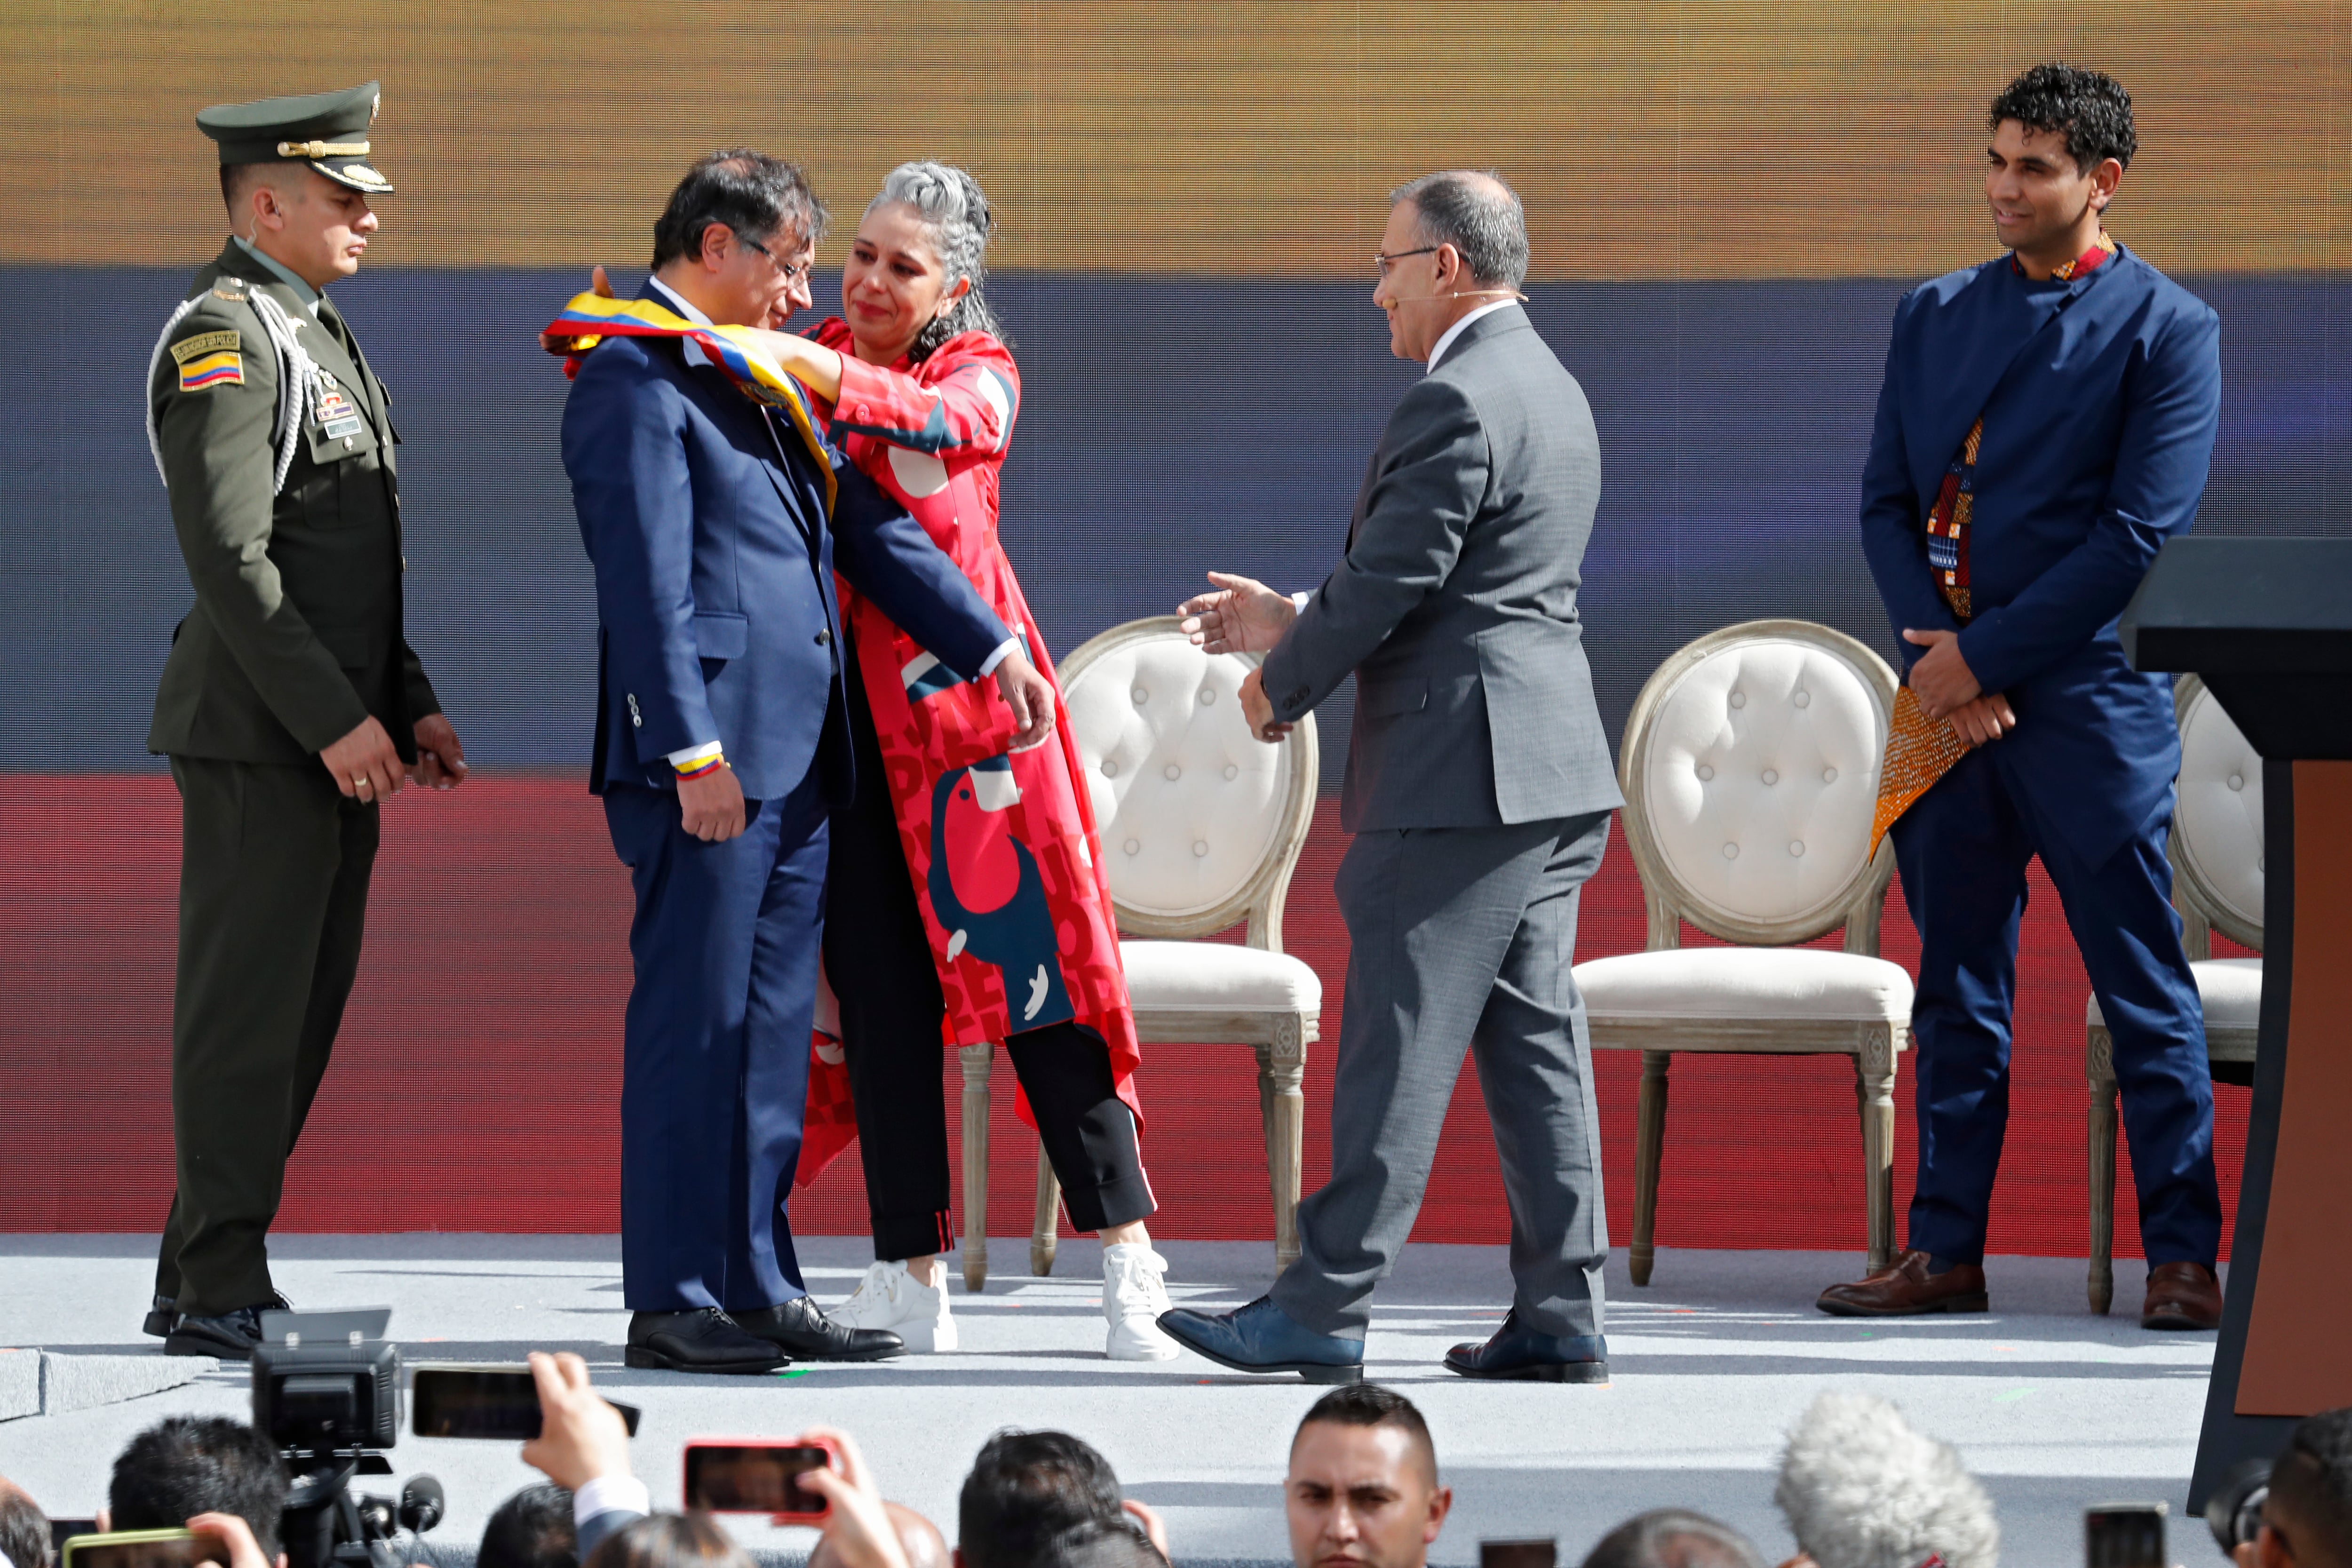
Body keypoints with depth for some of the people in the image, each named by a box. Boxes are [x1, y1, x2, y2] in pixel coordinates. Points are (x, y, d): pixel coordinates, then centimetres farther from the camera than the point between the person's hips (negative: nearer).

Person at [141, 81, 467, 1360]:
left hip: (333, 737, 10)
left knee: (299, 1012, 11)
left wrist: (407, 704, 17)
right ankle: (219, 1292, -3)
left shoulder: (311, 332, 20)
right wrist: (336, 719, -21)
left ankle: (203, 1281, 16)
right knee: (247, 1014, -6)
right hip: (258, 738, -10)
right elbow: (229, 558, -19)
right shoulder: (222, 339, -12)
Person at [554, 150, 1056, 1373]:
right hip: (707, 763, -9)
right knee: (693, 1024, -5)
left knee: (773, 1029, 10)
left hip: (795, 762, 9)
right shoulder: (636, 378, -9)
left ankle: (758, 1286, 15)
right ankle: (671, 1303, -2)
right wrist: (693, 751, -21)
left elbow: (868, 528, 22)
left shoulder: (762, 383, 20)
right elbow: (648, 581, -16)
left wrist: (991, 649, 17)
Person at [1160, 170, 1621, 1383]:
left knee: (1397, 1039, -6)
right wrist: (1292, 622, 20)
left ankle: (1326, 1307, -4)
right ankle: (1561, 1311, 8)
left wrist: (1281, 687, -1)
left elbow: (1388, 582, -16)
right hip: (1553, 773, 10)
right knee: (1535, 1035, 9)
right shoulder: (1552, 392, 17)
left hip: (1460, 773, -10)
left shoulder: (1456, 404, -15)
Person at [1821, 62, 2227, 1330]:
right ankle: (1945, 1251, 13)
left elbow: (2141, 535, -10)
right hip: (1947, 699, 5)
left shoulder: (2166, 330, -3)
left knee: (2142, 989, -2)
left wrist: (1983, 655, -12)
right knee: (1957, 985, 9)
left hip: (2089, 700, -5)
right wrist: (1932, 642, -6)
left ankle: (2182, 1256, 2)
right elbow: (1886, 500, 12)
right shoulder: (1933, 315, 14)